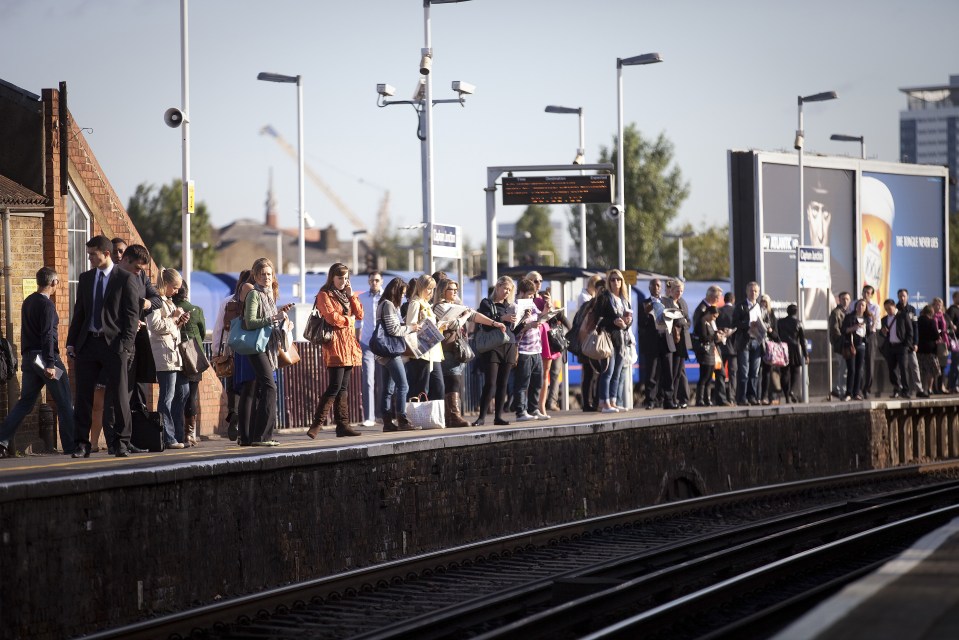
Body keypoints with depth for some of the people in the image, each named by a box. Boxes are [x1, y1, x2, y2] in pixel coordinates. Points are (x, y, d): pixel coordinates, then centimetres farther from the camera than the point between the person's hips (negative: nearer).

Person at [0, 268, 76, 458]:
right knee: (64, 402, 1)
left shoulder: (28, 302, 13)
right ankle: (71, 445, 2)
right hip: (45, 357, -8)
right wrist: (50, 364, -23)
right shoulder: (46, 304, -13)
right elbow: (47, 335, -20)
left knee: (25, 402, 11)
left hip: (28, 357, 8)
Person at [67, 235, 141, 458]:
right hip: (88, 342, 4)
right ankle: (82, 443, 6)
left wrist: (126, 344, -13)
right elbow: (79, 312, 16)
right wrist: (71, 341, 8)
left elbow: (132, 314, -5)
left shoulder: (126, 279, -2)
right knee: (83, 395, 2)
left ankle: (121, 443, 8)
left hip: (114, 344, -4)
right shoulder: (85, 278, 13)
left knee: (119, 395, 0)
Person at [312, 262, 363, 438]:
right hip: (335, 342, -8)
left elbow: (359, 314, 10)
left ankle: (343, 425, 7)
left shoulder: (346, 294, 20)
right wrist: (348, 320, 0)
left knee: (343, 387, 7)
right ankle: (317, 424, -14)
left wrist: (351, 295, 2)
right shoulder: (324, 295, -3)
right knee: (335, 386, -15)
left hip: (349, 342, 8)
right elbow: (331, 317, -15)